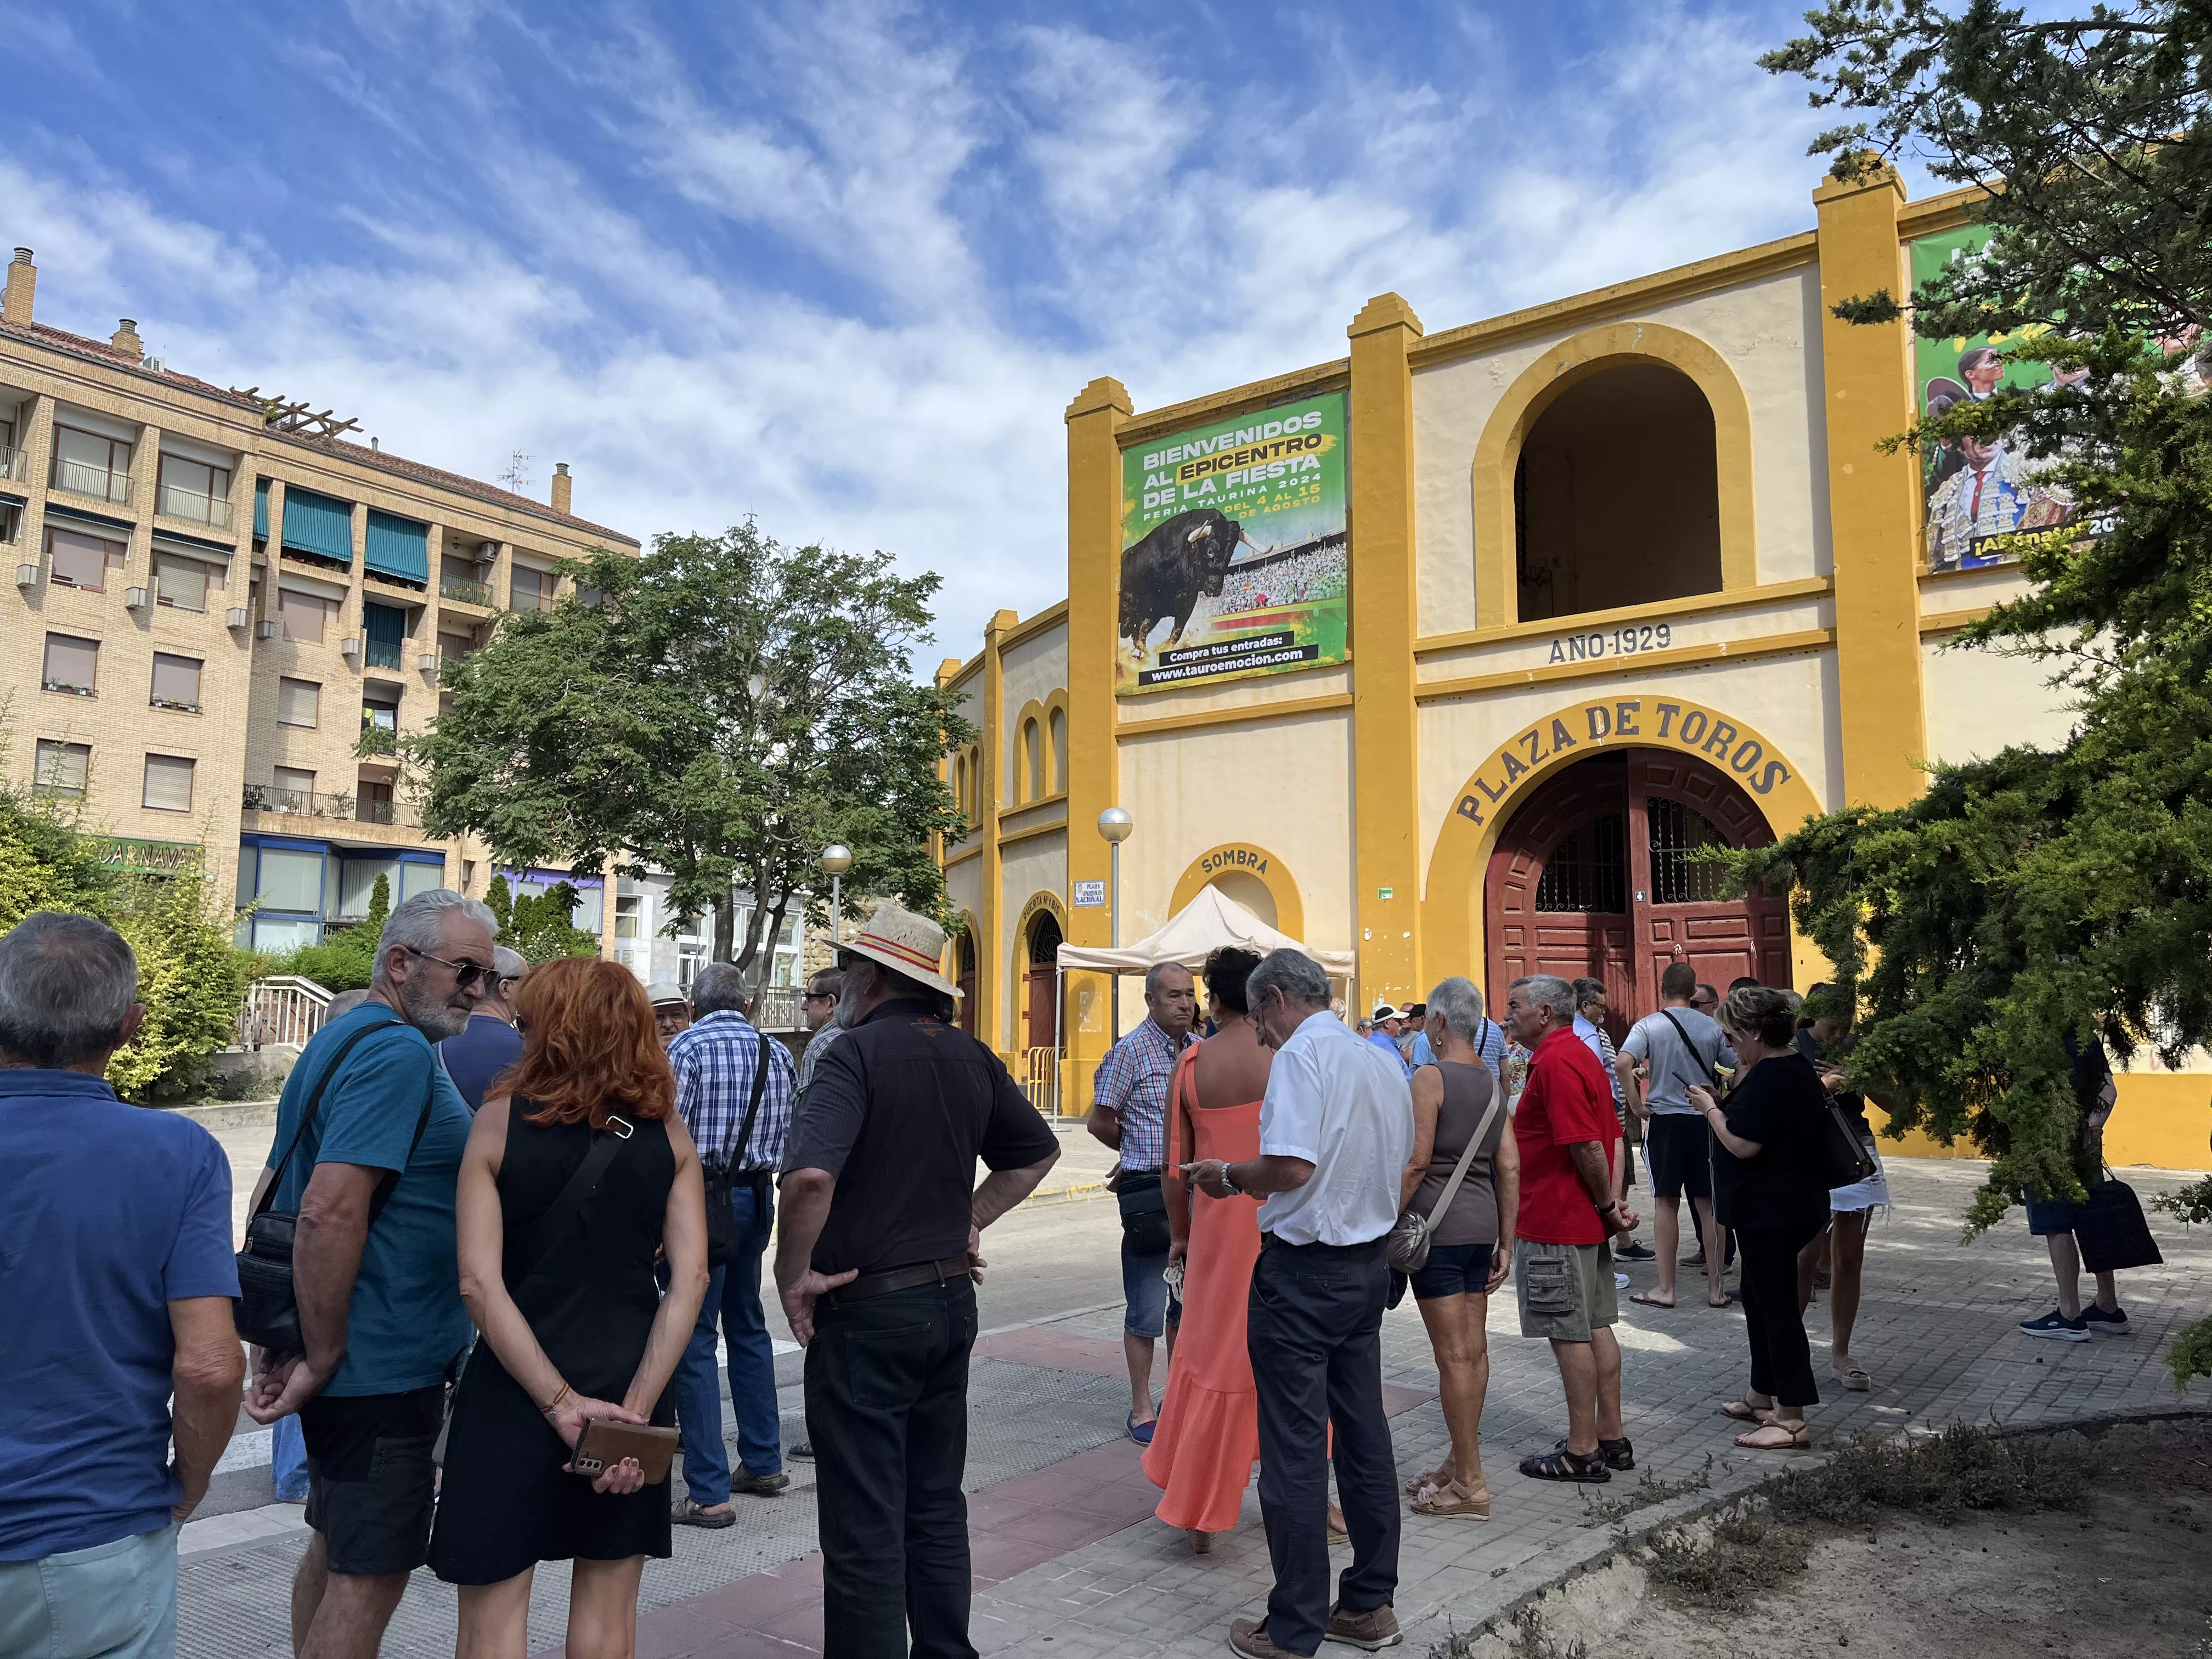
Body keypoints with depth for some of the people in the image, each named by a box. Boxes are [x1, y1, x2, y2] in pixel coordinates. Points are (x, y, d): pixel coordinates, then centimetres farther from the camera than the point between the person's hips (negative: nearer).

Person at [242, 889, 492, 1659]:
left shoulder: (341, 1040, 12)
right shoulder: (400, 1053, -20)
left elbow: (272, 1192, 18)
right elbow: (330, 1210, -29)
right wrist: (320, 1361, -20)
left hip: (350, 1360, 10)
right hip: (385, 1365, -10)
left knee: (337, 1547, 21)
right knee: (371, 1573, 1)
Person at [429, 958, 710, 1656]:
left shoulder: (500, 1120, -7)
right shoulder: (667, 1131, -1)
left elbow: (480, 1283, -14)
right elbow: (691, 1279, -9)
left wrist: (561, 1403, -14)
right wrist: (635, 1409, -10)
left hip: (513, 1389, -2)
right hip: (628, 1380, 3)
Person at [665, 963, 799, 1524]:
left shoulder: (686, 1047, -9)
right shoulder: (777, 1053, 8)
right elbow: (792, 1135, 10)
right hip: (758, 1196, 6)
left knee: (694, 1340, -1)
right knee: (747, 1326, 19)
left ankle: (709, 1493, 0)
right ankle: (763, 1463, 26)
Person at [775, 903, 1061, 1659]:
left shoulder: (856, 1052, -16)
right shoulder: (971, 1057, 5)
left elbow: (810, 1177, -31)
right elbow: (1038, 1152, 17)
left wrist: (793, 1276, -16)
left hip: (867, 1312, -7)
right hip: (952, 1299, 7)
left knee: (864, 1526, 4)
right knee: (937, 1507, 19)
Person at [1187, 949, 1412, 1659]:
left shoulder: (1301, 1054, -16)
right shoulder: (1383, 1062, 10)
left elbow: (1291, 1166, -28)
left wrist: (1230, 1177, -9)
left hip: (1303, 1270, -8)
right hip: (1370, 1263, 9)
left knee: (1295, 1451, 2)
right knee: (1364, 1435, 16)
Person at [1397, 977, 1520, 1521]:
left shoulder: (1431, 1077, -13)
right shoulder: (1491, 1082, 9)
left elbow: (1417, 1161, -18)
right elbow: (1509, 1165, 8)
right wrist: (1505, 1242, 13)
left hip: (1439, 1226, -8)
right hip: (1482, 1224, 8)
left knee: (1454, 1355, -2)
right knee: (1474, 1349, 14)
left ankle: (1469, 1485, 5)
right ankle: (1460, 1463, 27)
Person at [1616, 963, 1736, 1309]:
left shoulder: (1649, 1025, -6)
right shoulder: (1713, 1028, 2)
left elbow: (1622, 1064, -20)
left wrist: (1637, 1105, -11)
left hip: (1664, 1120, -2)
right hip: (1704, 1121, 2)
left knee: (1666, 1203, 5)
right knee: (1707, 1204, 9)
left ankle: (1665, 1289, 8)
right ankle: (1716, 1288, 14)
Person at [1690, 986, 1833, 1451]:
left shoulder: (1767, 1077, -21)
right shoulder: (1799, 1068, 11)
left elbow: (1742, 1144, -25)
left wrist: (1709, 1107, -11)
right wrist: (1726, 1102, 8)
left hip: (1771, 1209, -11)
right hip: (1793, 1202, 11)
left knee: (1776, 1305, -4)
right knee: (1760, 1297, 20)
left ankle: (1792, 1421, 2)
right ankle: (1762, 1397, 31)